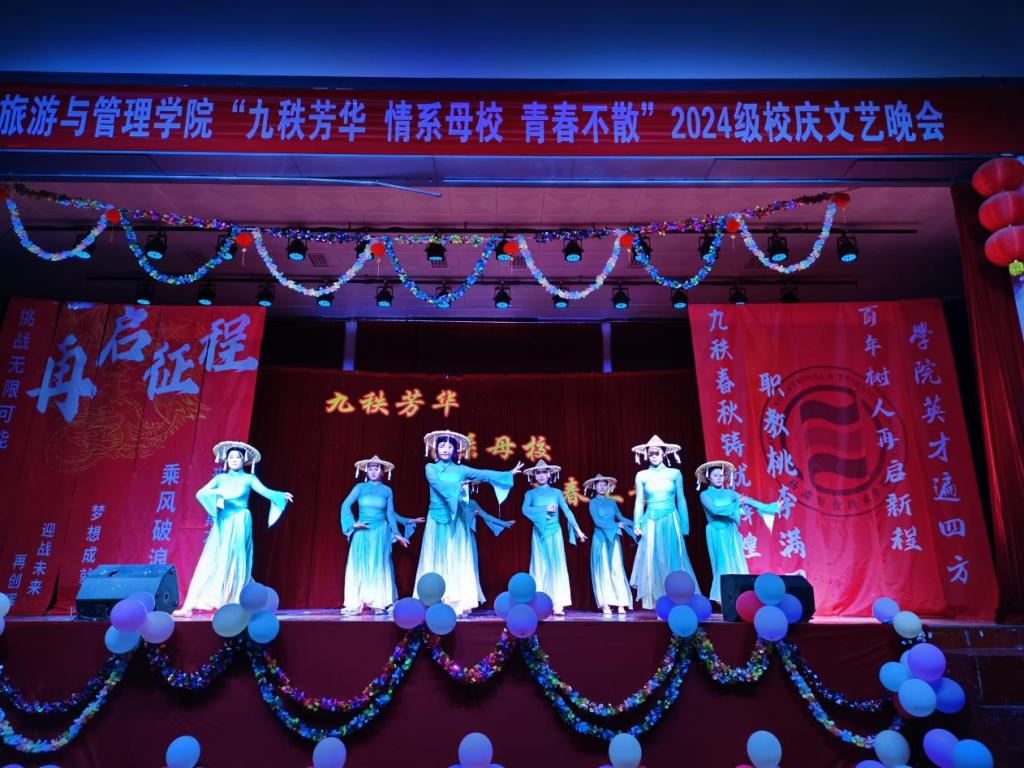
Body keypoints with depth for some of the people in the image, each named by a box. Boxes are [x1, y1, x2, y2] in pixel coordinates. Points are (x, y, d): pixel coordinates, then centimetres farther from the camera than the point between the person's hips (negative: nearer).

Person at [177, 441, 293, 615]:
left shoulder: (248, 478, 4)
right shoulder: (220, 478, 11)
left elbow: (265, 491, -9)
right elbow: (200, 493, 2)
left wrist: (281, 495, -27)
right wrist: (215, 496, -17)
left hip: (240, 524, -2)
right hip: (222, 524, 2)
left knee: (234, 563, -5)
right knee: (210, 563, -2)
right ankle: (189, 606, 0)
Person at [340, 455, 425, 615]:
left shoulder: (387, 490, 5)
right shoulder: (360, 487, 4)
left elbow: (391, 513, 7)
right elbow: (345, 505, 0)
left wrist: (396, 533, 3)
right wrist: (353, 523, -8)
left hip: (380, 532, 0)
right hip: (362, 532, 0)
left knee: (378, 566, -1)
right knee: (359, 566, -1)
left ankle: (378, 604, 2)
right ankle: (356, 604, 0)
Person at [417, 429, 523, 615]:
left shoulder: (460, 470, 9)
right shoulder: (430, 468, 5)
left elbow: (484, 474, 2)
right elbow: (438, 484, -13)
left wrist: (509, 473, -4)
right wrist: (457, 486, -13)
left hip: (456, 520, 1)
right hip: (437, 519, -1)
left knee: (457, 560, -2)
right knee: (437, 560, -2)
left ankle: (458, 603, -4)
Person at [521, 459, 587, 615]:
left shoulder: (556, 492, 8)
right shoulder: (530, 493, 6)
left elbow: (567, 511, 3)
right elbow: (525, 510, -11)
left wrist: (577, 529, -4)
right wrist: (544, 509, -15)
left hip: (554, 532, 1)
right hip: (539, 533, 0)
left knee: (556, 566, -3)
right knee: (541, 567, 0)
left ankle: (558, 604, -3)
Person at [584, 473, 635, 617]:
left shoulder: (612, 502, 13)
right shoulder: (593, 502, 1)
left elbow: (620, 517, 12)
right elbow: (597, 521, -9)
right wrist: (616, 525, -12)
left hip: (614, 538, 3)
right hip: (601, 538, -3)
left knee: (617, 569, -2)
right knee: (603, 570, -4)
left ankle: (621, 604, -3)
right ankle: (605, 605, -4)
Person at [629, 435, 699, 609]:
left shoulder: (674, 473, 4)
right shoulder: (642, 475, 6)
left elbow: (681, 500, 7)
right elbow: (639, 502, 7)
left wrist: (685, 525, 3)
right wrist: (637, 524, -1)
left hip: (670, 522, -1)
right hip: (651, 523, 1)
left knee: (673, 560, -2)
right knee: (654, 561, 0)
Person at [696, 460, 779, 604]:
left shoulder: (729, 493, 9)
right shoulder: (705, 495, -4)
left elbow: (748, 501, 8)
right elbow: (715, 510, -20)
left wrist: (769, 508, 3)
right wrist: (736, 504, -21)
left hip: (731, 532, 5)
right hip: (717, 533, -5)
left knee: (737, 563, 1)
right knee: (724, 565, -8)